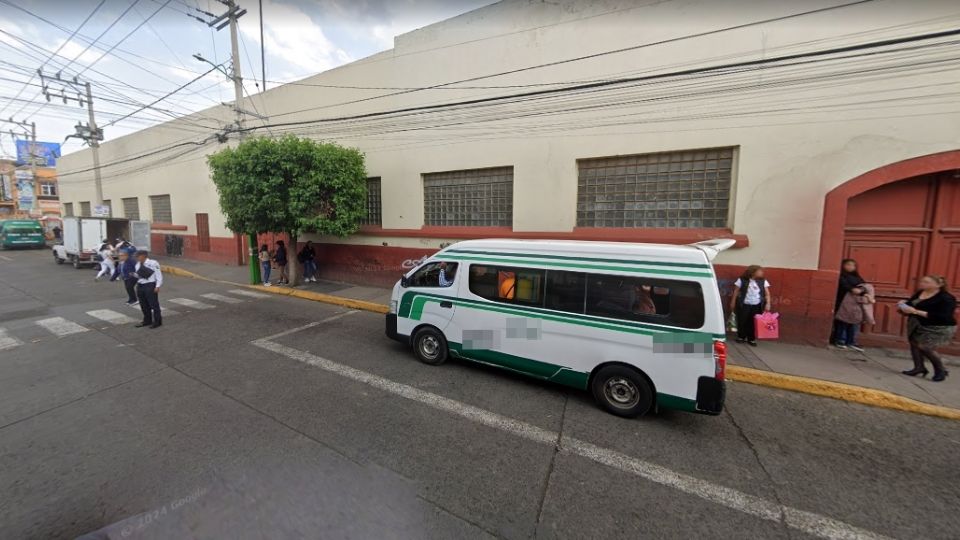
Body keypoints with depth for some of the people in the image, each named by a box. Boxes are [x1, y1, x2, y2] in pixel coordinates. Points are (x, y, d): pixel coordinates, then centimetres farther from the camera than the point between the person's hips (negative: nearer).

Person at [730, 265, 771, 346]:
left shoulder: (763, 282, 5)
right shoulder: (742, 280, -4)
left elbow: (767, 294, 6)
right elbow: (736, 292, 2)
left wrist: (767, 304, -7)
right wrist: (733, 302, 2)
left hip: (757, 306, 2)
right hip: (744, 305, -2)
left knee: (753, 323, 4)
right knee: (742, 321, 4)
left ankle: (751, 339, 17)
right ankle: (741, 337, 21)